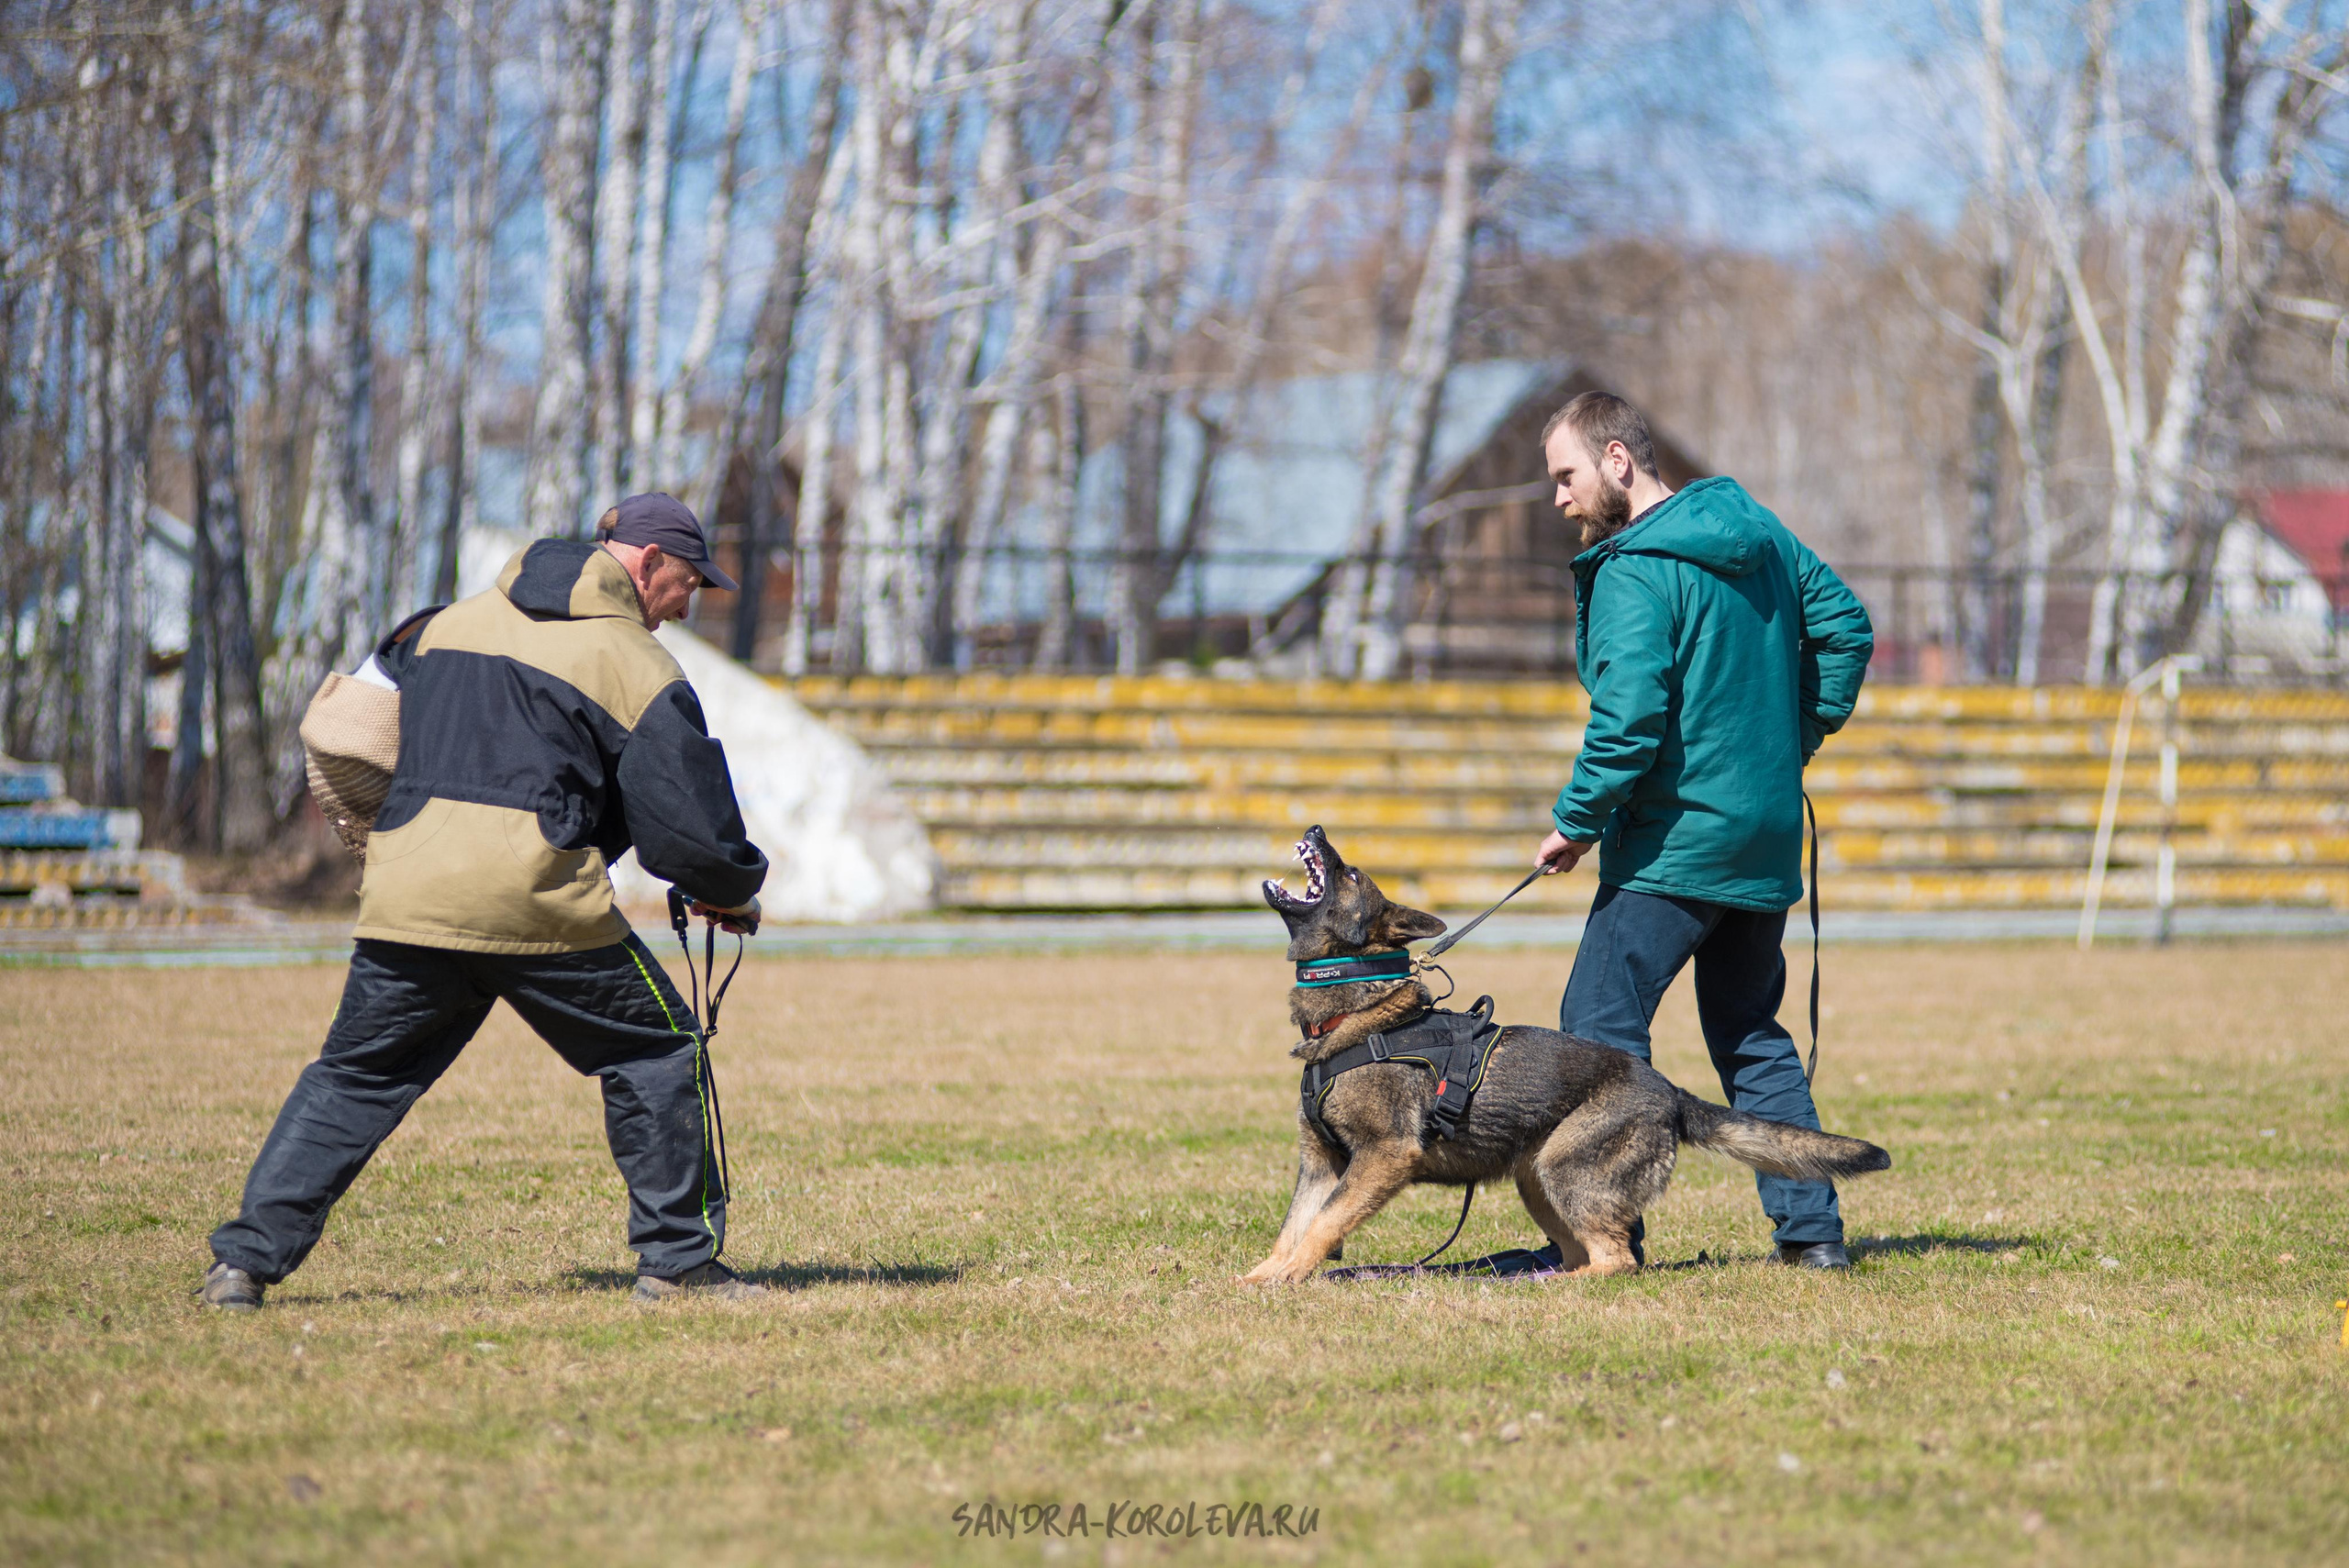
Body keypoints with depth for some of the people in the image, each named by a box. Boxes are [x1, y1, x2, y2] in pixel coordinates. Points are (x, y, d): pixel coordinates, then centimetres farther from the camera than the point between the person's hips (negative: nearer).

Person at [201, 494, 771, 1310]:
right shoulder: (638, 665, 3)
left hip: (404, 896, 4)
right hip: (537, 899, -4)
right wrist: (735, 892, 19)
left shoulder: (447, 623, 19)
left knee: (352, 1078, 14)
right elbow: (687, 824, 2)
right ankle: (677, 1259, 12)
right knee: (656, 1051, 13)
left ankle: (246, 1258, 6)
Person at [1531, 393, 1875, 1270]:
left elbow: (1629, 716, -23)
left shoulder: (1636, 571, -16)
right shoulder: (1756, 531, 10)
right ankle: (1812, 1229, 13)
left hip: (1676, 837, -9)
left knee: (1600, 1026, -5)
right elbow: (1845, 625, 18)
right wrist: (1793, 743, 19)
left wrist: (1576, 821, -13)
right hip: (1768, 835, 9)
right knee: (1750, 1033, 16)